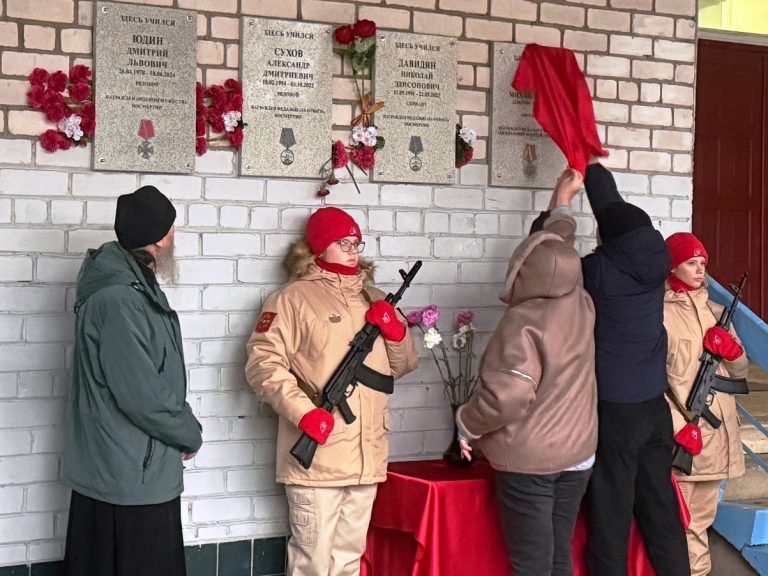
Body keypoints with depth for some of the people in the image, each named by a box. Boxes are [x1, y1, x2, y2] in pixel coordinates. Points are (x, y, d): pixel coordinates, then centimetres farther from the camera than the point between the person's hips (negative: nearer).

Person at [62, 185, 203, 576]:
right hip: (131, 476, -10)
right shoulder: (119, 300, -23)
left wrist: (183, 427, 5)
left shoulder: (136, 284, 11)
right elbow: (142, 395, -24)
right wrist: (191, 435, -9)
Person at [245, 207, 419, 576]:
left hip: (367, 455, 6)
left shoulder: (374, 299, 17)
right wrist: (303, 412, -21)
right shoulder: (295, 297, -4)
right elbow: (263, 362, -11)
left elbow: (403, 365, 19)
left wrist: (395, 332, -1)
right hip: (317, 454, -6)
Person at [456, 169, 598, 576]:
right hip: (578, 453, 7)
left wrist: (467, 424, -11)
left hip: (528, 460, -7)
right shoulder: (582, 306, 0)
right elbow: (556, 249, 19)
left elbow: (507, 395, -29)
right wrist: (562, 201, 33)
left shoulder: (524, 322, -21)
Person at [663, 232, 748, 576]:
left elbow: (741, 372, 16)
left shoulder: (715, 312, 13)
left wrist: (731, 349, -5)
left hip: (716, 432, 6)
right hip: (678, 436, -6)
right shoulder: (659, 313, -8)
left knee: (701, 518, 15)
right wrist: (679, 427, -17)